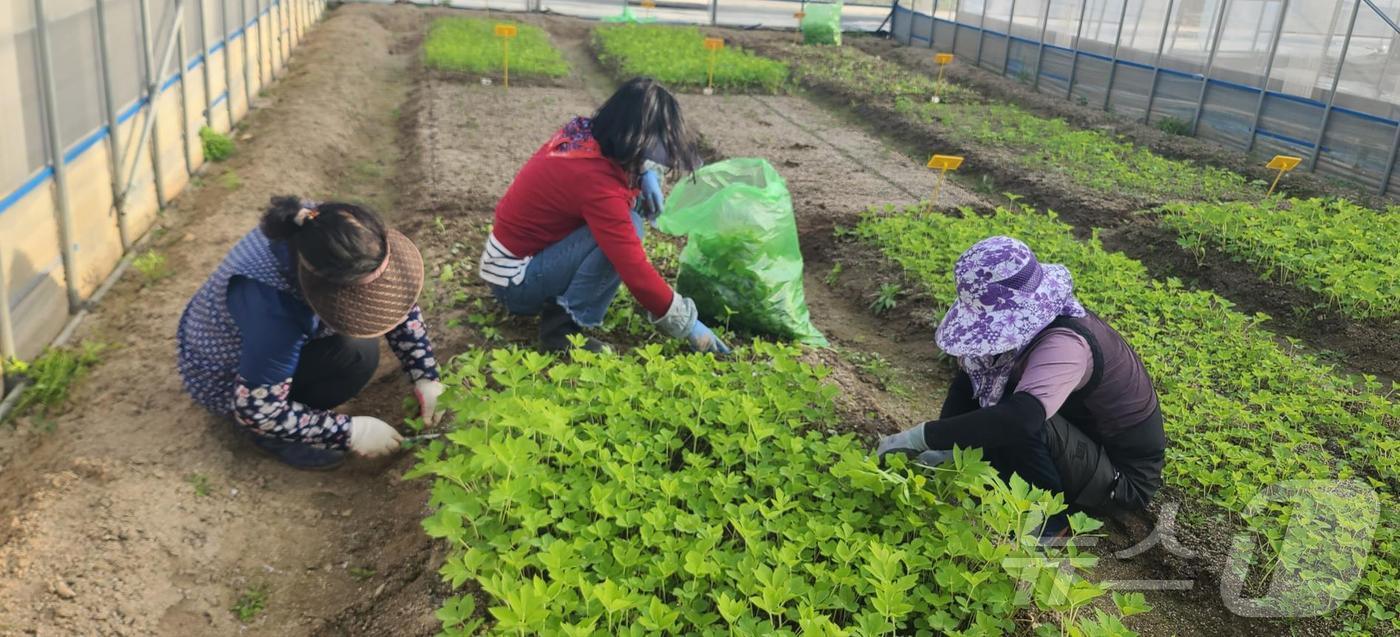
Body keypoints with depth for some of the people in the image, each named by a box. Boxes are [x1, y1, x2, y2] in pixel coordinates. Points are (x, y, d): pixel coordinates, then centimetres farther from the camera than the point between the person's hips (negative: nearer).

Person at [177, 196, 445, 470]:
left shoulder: (319, 231, -24)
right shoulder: (272, 308, -42)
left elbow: (395, 296, -10)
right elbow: (258, 410, -30)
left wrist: (425, 376, -13)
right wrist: (350, 432, -26)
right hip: (224, 377, -7)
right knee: (356, 353, -24)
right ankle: (274, 435, -3)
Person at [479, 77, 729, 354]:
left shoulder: (583, 133, -4)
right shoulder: (595, 181, -29)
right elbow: (634, 270, -29)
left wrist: (646, 175, -4)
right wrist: (686, 324, -21)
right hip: (516, 281, -9)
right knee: (627, 226, -23)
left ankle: (560, 304, 6)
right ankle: (564, 328, -16)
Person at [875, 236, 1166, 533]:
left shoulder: (1065, 344, -36)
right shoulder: (1023, 322, -10)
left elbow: (1020, 419, -51)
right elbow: (968, 379, -3)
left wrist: (923, 435, -44)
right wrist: (944, 446, -17)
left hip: (1124, 477, -8)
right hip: (1084, 440, 8)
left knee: (1018, 422, -33)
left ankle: (1052, 511, -7)